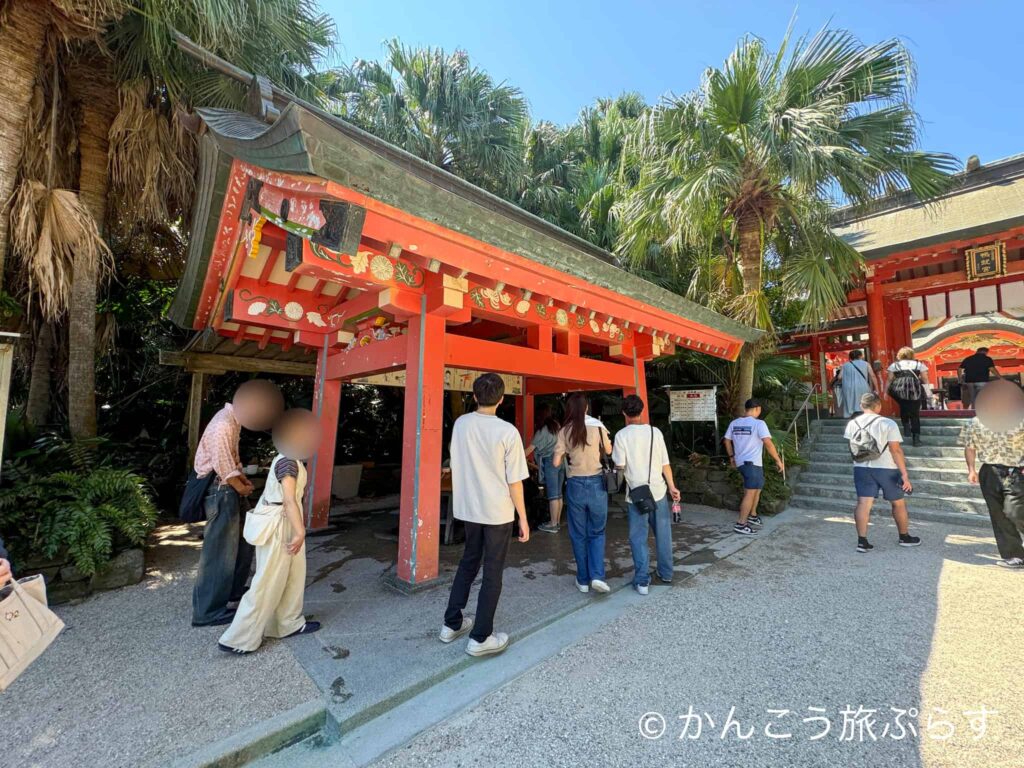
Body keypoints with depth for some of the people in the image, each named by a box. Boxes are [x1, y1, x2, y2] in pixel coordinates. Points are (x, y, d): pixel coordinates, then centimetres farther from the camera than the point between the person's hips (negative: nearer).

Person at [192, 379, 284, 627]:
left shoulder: (232, 418, 5)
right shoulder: (224, 426, -26)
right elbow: (225, 471, -23)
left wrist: (241, 478, 3)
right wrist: (241, 487, -6)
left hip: (228, 489, 10)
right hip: (220, 491, -10)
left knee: (243, 540, 19)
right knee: (220, 551, 2)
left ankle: (233, 590, 36)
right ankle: (208, 611, 16)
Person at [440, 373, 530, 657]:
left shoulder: (460, 423, -4)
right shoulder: (507, 431, -18)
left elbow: (458, 464, 6)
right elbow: (514, 481, -14)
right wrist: (523, 518, -4)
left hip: (467, 508, 5)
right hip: (498, 511, -5)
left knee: (468, 562, 23)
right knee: (492, 573, 10)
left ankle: (452, 623, 34)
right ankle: (480, 638, 21)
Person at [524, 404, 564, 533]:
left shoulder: (543, 430, -8)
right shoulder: (557, 426, 13)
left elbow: (531, 447, -6)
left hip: (550, 462, -7)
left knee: (552, 494, -2)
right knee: (558, 493, 11)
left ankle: (553, 524, 4)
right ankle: (557, 522, 19)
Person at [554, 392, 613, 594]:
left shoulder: (564, 431, -6)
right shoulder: (598, 426, -5)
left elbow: (556, 462, -5)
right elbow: (608, 451, 10)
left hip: (575, 485, 0)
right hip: (596, 483, 0)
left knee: (579, 534, 13)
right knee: (597, 532, 15)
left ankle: (583, 580, 21)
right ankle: (597, 576, 4)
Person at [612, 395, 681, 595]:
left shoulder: (622, 435, -10)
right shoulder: (655, 431, -1)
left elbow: (620, 465, -10)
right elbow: (665, 463, 0)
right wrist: (672, 486, 8)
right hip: (658, 490, 3)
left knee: (638, 537, 7)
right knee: (663, 534, 17)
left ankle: (642, 580, 10)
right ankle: (666, 574, 31)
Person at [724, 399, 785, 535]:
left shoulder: (734, 423, 8)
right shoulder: (758, 423, -12)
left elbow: (727, 440, 13)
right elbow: (768, 443, -19)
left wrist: (732, 456, 24)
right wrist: (778, 460, -11)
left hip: (740, 462, 8)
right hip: (752, 463, -8)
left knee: (757, 488, 24)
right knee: (750, 493, -5)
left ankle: (753, 516, 32)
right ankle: (741, 525, -5)